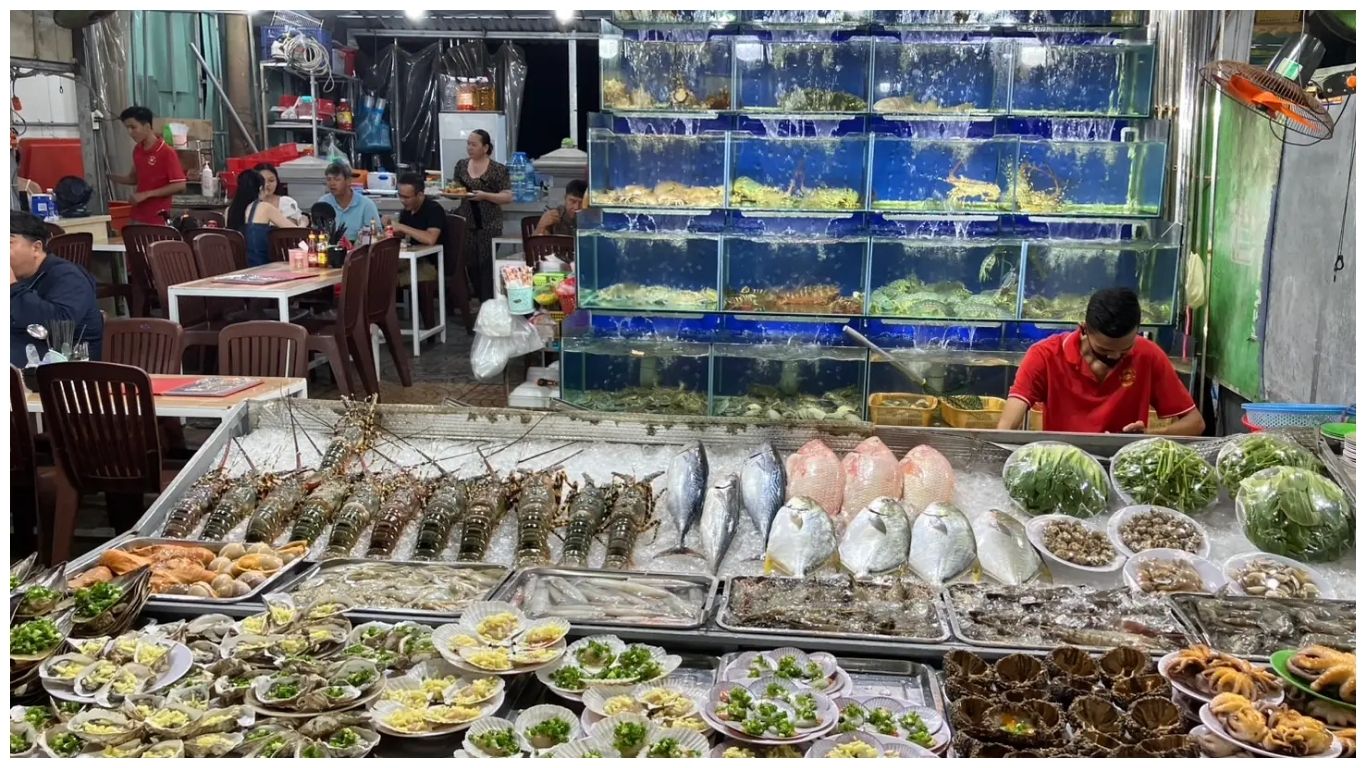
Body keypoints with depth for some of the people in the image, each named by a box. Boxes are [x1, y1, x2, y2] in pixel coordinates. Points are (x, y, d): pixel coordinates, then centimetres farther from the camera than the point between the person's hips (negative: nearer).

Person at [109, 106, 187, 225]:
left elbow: (179, 186, -16)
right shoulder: (137, 150, 10)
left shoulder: (167, 153, -13)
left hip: (157, 220, -7)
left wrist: (147, 194, -18)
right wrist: (110, 177, 8)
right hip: (137, 218, 7)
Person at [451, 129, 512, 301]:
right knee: (471, 265, 7)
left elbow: (508, 198, -9)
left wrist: (485, 195, -21)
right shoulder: (461, 165, 9)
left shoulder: (498, 169, -7)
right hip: (466, 223, 5)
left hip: (490, 225, -5)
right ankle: (480, 302, 18)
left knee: (487, 266, -4)